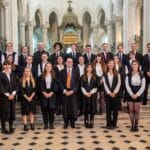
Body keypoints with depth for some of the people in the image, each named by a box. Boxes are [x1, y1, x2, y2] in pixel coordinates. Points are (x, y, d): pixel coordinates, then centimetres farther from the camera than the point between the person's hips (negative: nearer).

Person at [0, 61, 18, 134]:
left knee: (12, 111, 7)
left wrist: (13, 94, -5)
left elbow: (15, 85, 8)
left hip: (12, 96, 5)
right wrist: (7, 95, -13)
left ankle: (11, 127, 18)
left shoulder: (13, 74, 11)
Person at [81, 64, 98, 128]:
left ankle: (91, 122, 8)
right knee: (86, 108, 2)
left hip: (93, 94, 0)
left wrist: (91, 93, -11)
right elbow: (82, 86, 2)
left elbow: (96, 87, 0)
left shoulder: (95, 77, 5)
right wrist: (85, 93, -10)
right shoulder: (83, 77, 6)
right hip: (85, 95, 0)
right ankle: (86, 122, 10)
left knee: (92, 108, 0)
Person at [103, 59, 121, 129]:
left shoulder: (117, 74, 6)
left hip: (115, 94, 0)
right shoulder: (104, 74, 5)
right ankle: (108, 124, 11)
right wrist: (109, 93, -12)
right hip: (107, 94, 0)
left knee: (115, 109, 2)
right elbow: (105, 84, -2)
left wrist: (114, 92, -14)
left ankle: (114, 124, 12)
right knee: (108, 109, 3)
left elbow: (118, 84, -3)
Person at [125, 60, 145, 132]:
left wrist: (137, 95, -12)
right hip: (130, 95, 1)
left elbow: (143, 87, -3)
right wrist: (131, 94, -13)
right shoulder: (128, 75, 1)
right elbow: (127, 85, -4)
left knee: (137, 111, 2)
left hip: (138, 95, 0)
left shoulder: (141, 76, 1)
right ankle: (132, 125, 12)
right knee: (131, 110, 3)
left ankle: (136, 125, 14)